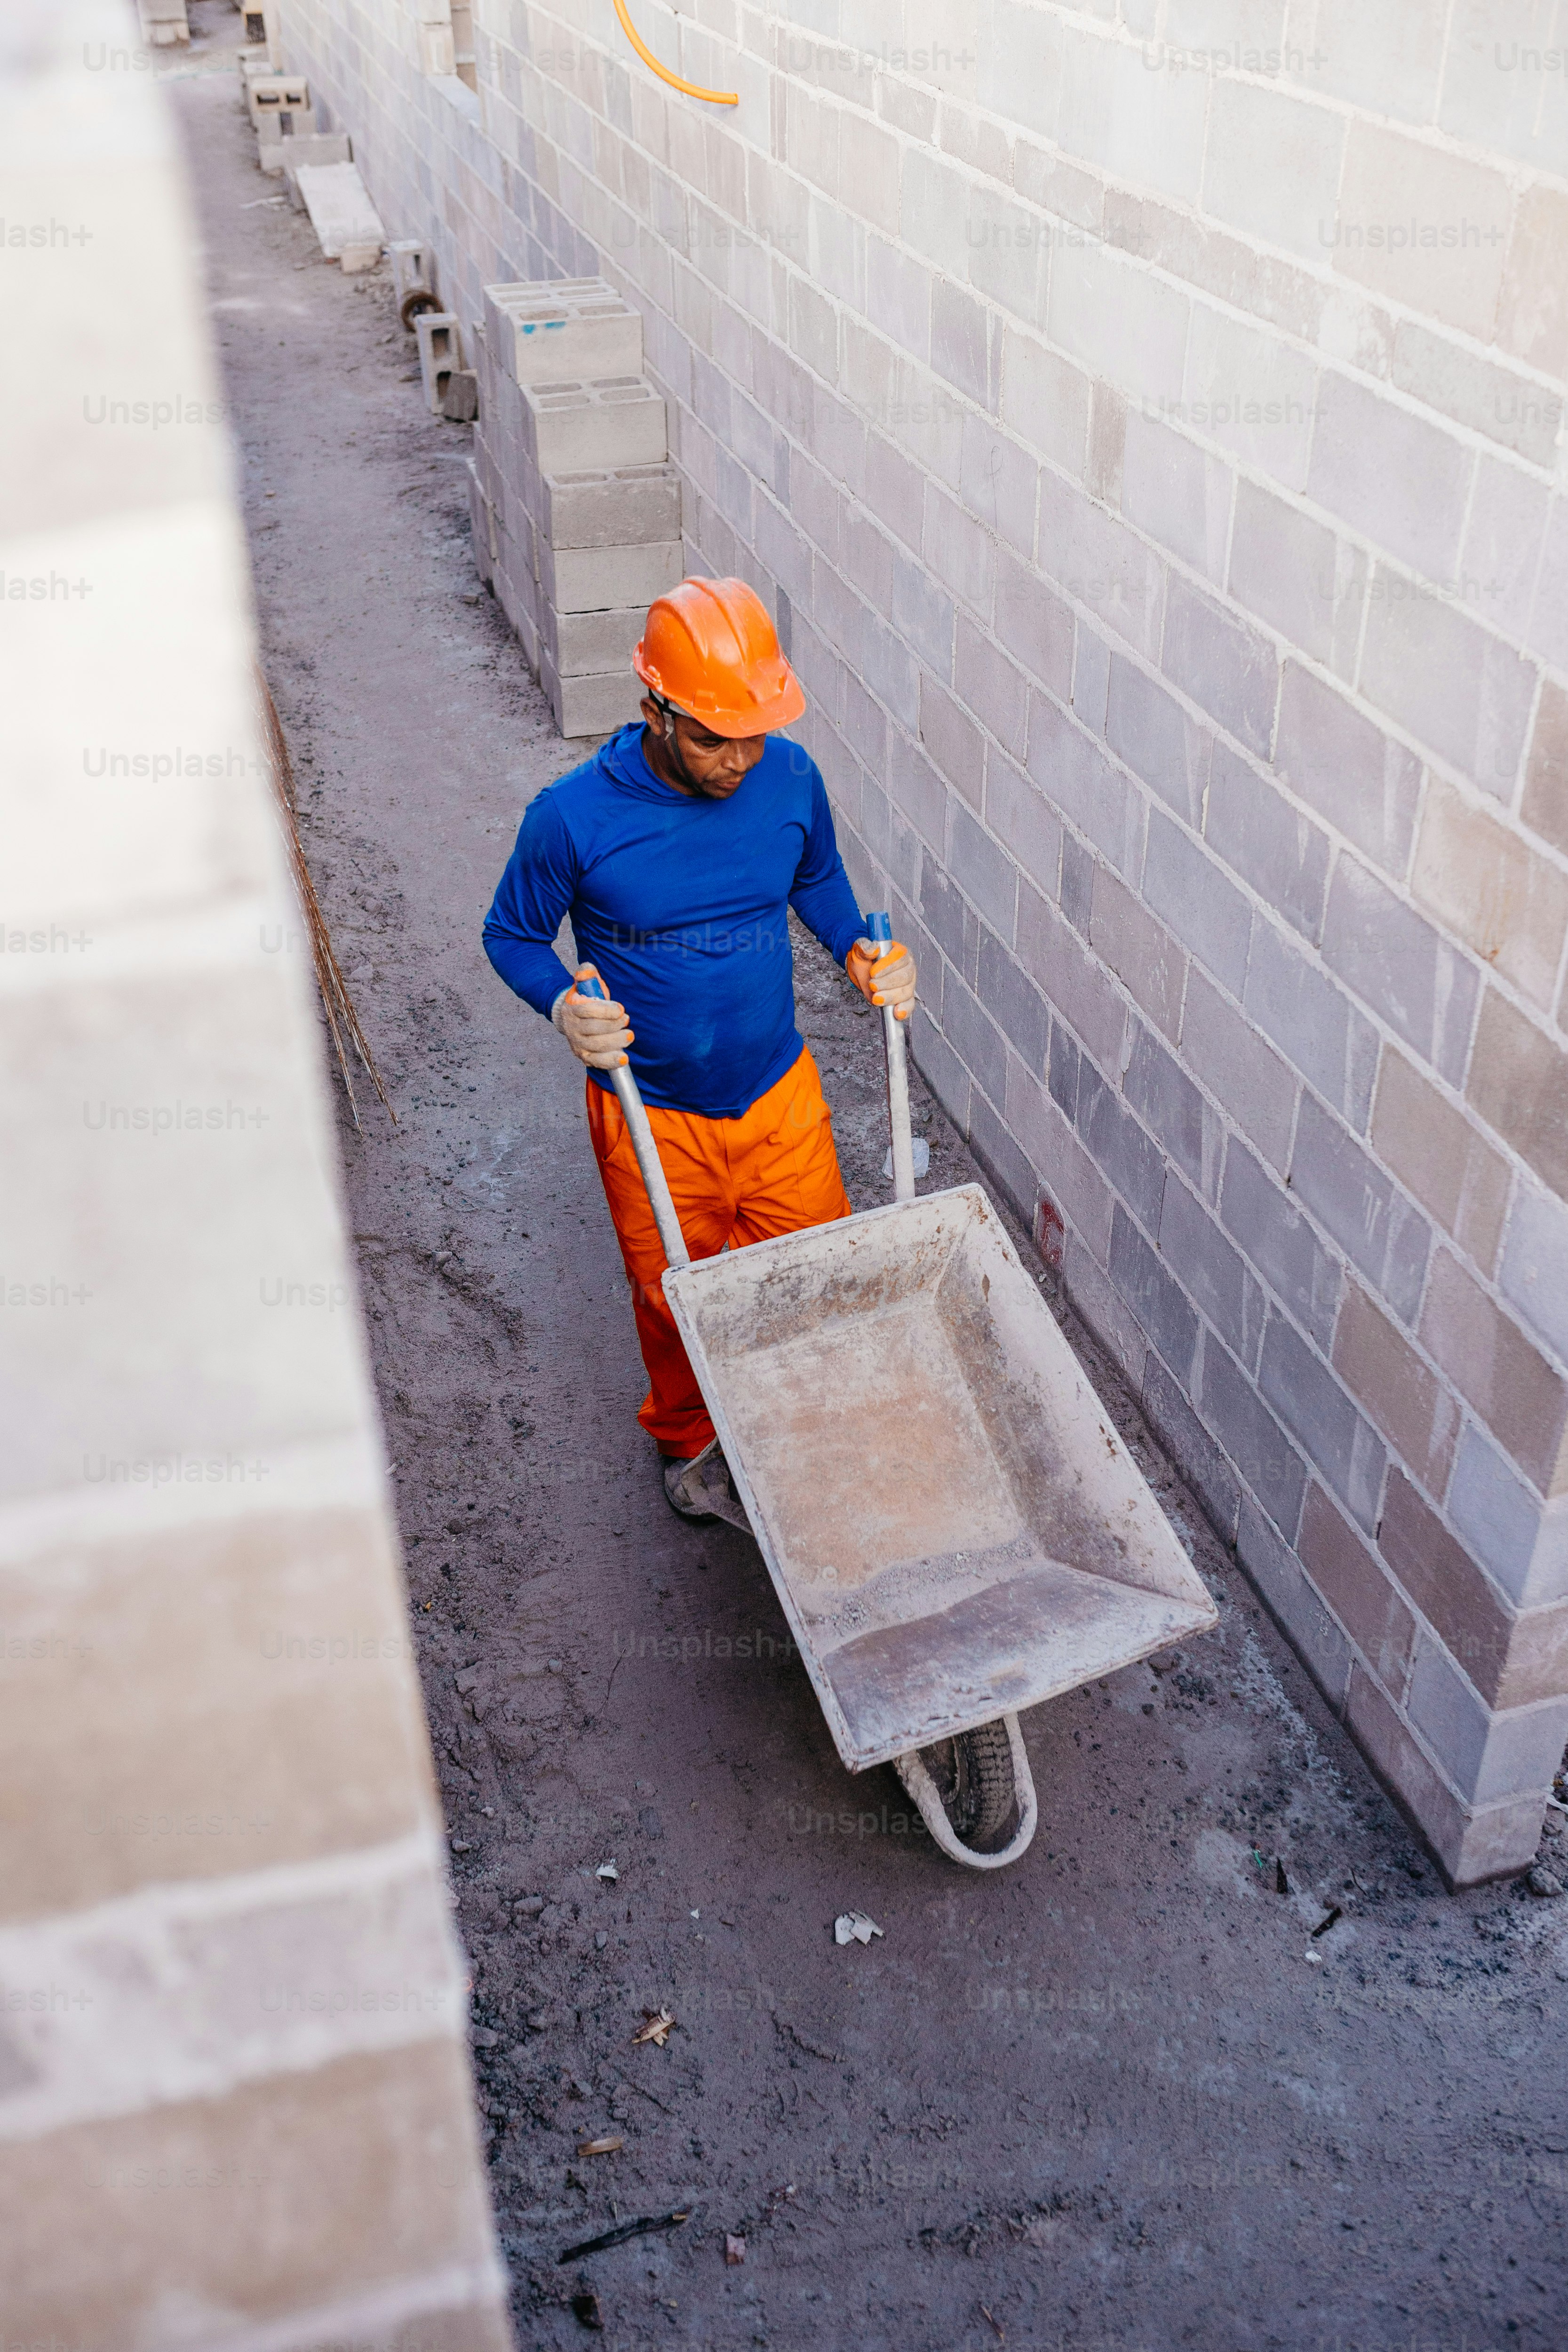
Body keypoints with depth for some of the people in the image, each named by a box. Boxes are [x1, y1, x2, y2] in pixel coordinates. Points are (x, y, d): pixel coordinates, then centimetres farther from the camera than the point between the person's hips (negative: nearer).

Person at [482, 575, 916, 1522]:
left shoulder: (790, 777, -12)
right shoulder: (573, 818, -22)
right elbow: (513, 935, -6)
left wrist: (862, 950, -9)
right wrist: (564, 1008, -25)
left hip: (781, 1093, 3)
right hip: (655, 1116, -2)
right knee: (678, 1304, 16)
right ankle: (689, 1444, 47)